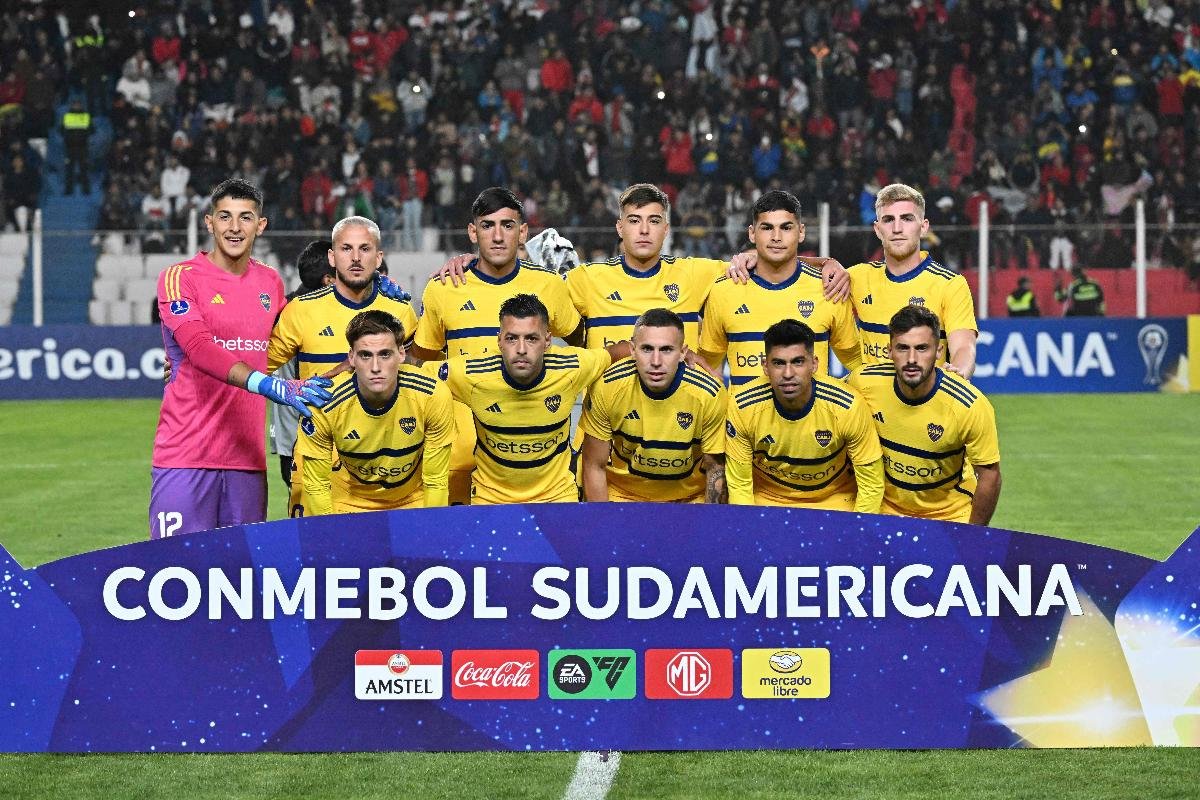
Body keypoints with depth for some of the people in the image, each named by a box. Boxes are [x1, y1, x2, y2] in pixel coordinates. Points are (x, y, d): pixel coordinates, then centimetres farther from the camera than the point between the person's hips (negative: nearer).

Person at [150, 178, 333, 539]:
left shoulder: (270, 282, 14)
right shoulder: (181, 278, -4)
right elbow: (199, 347, -20)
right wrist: (265, 383, -33)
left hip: (247, 456, 5)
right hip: (186, 453, -5)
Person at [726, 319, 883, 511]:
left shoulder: (848, 407, -19)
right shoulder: (742, 407, -18)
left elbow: (871, 485, -10)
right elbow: (739, 486, -7)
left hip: (834, 503, 0)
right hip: (766, 502, 0)